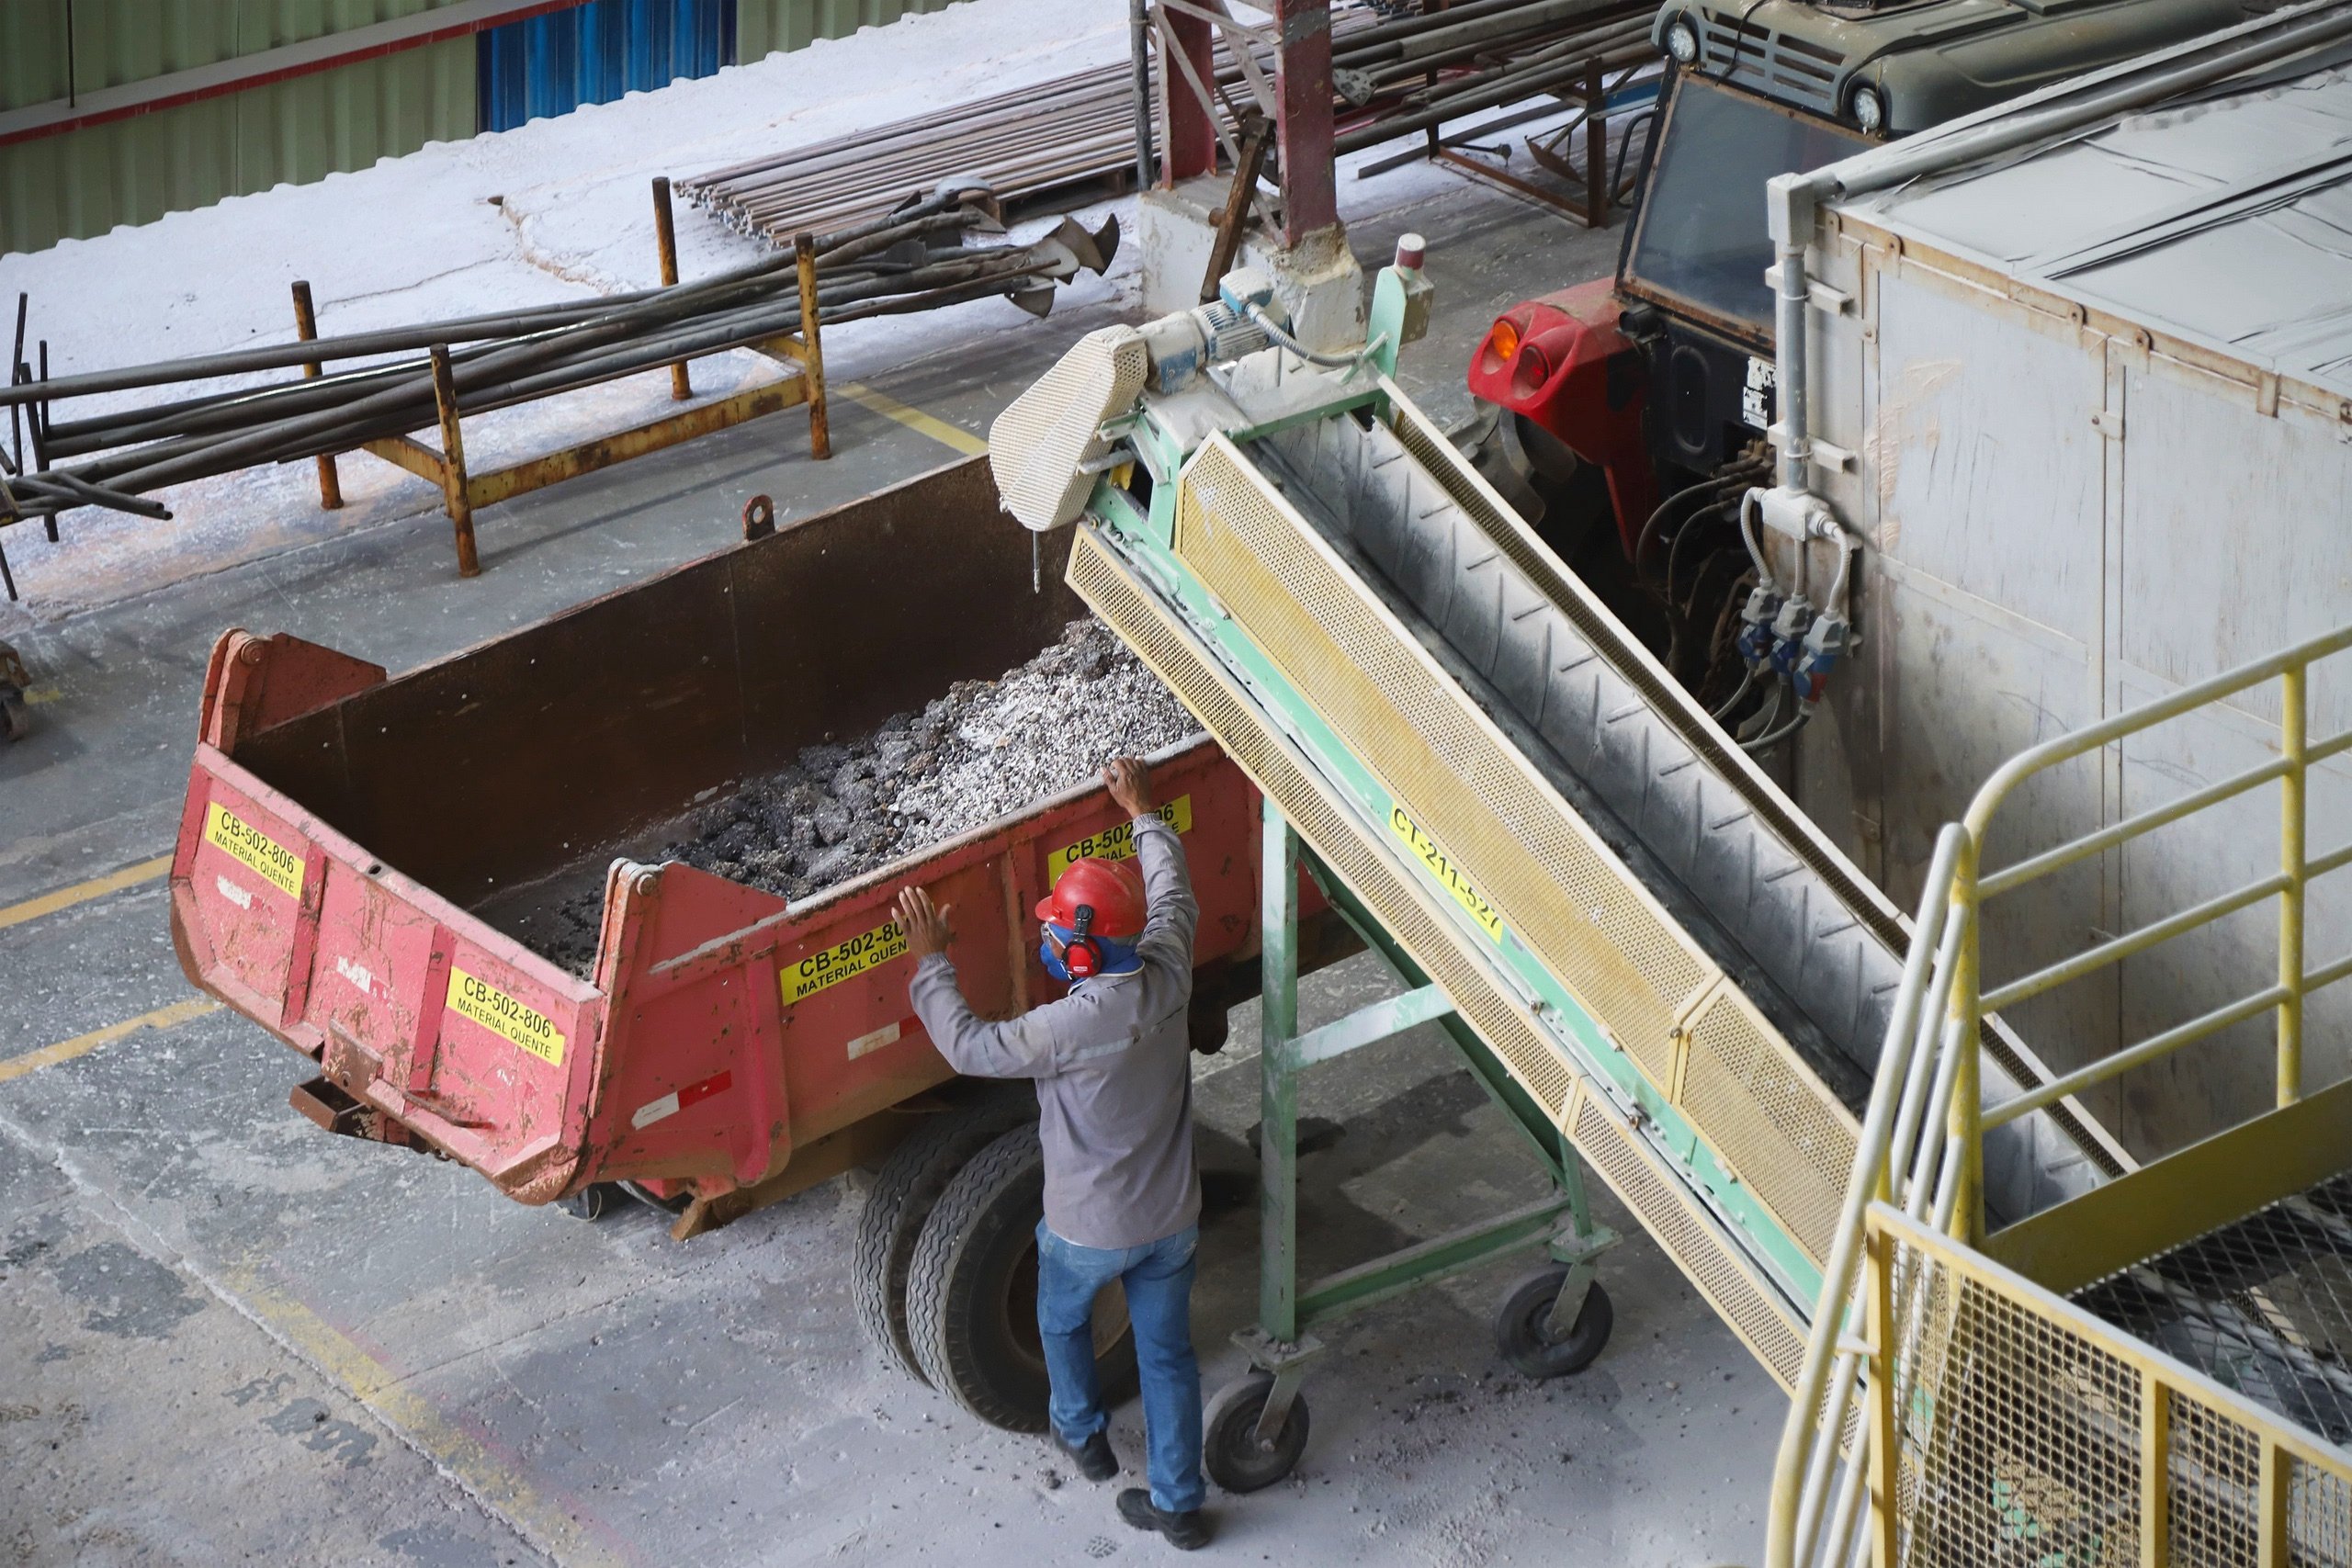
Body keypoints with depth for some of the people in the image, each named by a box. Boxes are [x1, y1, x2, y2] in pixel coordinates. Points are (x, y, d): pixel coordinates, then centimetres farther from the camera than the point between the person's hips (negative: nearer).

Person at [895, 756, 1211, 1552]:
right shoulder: (1167, 979, -16)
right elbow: (1173, 895, 4)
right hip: (1171, 1218, 4)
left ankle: (1082, 1434, 49)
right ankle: (1178, 1503, 27)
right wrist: (1141, 811, 17)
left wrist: (928, 958, -9)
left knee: (1063, 1319, 28)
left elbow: (968, 1045, -19)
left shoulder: (1070, 1026, -32)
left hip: (1088, 1229, -4)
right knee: (1167, 1354, 17)